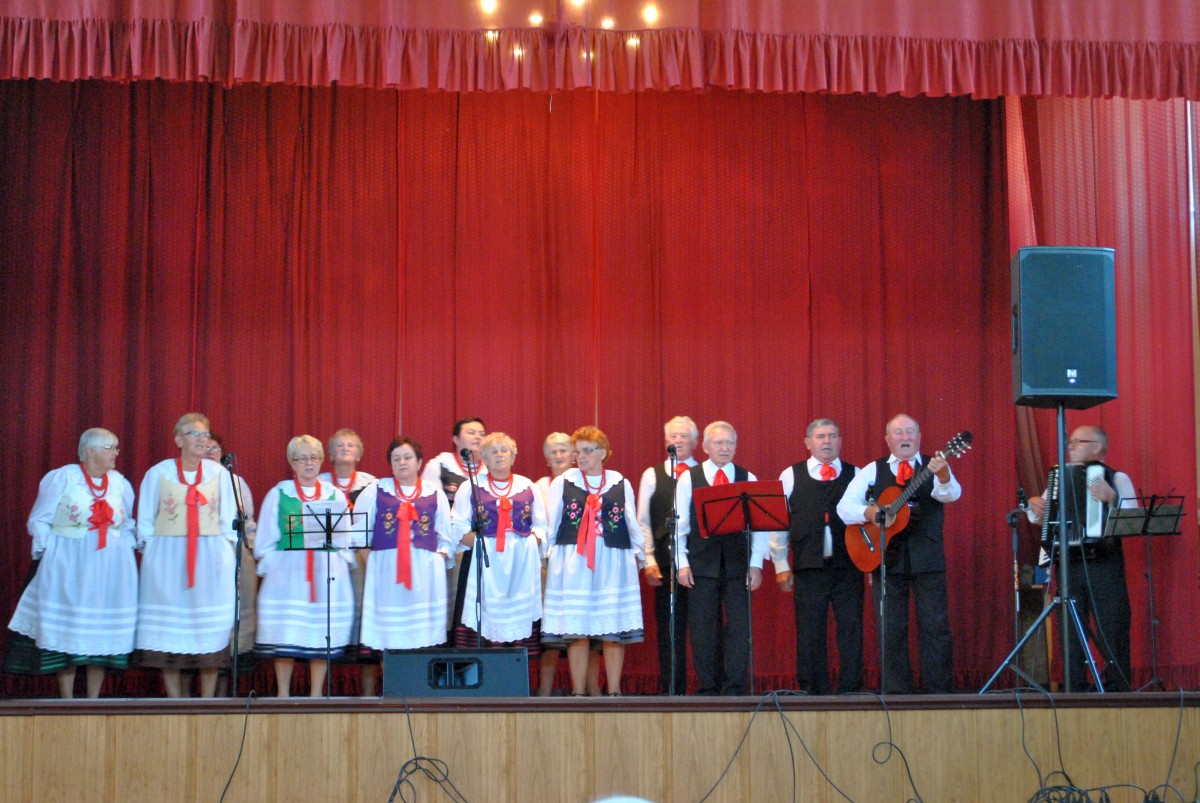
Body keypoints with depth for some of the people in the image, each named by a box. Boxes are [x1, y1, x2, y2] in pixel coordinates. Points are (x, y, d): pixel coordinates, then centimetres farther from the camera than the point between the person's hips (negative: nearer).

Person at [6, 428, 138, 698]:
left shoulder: (121, 483, 11)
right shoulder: (62, 478, -1)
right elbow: (39, 522, 0)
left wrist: (126, 548, 4)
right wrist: (51, 552, -9)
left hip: (111, 569, 4)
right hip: (66, 566, -4)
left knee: (103, 634, 2)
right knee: (66, 634, -3)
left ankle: (93, 702, 8)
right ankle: (67, 702, 4)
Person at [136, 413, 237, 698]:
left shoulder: (219, 473, 5)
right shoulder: (158, 473, 2)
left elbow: (228, 522, 9)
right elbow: (145, 522, 7)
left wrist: (227, 552, 1)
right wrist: (150, 552, -1)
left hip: (211, 558, 1)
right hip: (166, 560, -1)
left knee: (211, 632, -1)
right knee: (170, 633, -1)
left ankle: (207, 703, 4)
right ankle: (174, 702, 3)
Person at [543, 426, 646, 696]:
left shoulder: (621, 484, 10)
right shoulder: (562, 483, 8)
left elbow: (632, 524, 15)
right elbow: (550, 525, 11)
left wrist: (638, 553, 12)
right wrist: (547, 554, 8)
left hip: (613, 563, 1)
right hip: (573, 562, -1)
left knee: (614, 630, 0)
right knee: (576, 630, -1)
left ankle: (614, 692, 6)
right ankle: (578, 692, 5)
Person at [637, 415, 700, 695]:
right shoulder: (652, 475, 11)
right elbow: (643, 522, 8)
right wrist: (649, 561, -1)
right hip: (667, 561, 1)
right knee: (669, 627, 3)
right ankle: (671, 689, 9)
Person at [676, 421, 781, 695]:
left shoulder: (748, 479, 9)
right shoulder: (688, 478, 6)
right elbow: (680, 524, 4)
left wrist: (756, 564, -3)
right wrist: (682, 563, -4)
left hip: (738, 565, 1)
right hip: (702, 565, 0)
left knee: (739, 627, -3)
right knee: (703, 630, 1)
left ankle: (735, 688, 0)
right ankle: (709, 688, 9)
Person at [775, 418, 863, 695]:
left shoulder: (857, 475, 10)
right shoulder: (791, 476, 8)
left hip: (848, 566, 0)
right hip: (808, 568, 0)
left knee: (851, 629, 0)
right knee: (810, 632, 2)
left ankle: (850, 689, 6)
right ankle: (812, 690, 9)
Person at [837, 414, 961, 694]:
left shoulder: (934, 467, 6)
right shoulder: (872, 471, 9)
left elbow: (951, 494, -15)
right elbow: (844, 506, 2)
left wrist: (943, 476, -37)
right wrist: (869, 512, -18)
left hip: (928, 559, -1)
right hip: (887, 559, 1)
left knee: (935, 626, -3)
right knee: (891, 629, 3)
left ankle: (939, 691, 4)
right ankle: (896, 691, 10)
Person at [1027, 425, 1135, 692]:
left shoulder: (1117, 478, 4)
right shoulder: (1061, 479, 18)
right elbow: (1038, 516, 26)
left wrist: (1111, 498, -25)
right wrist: (1035, 506, 5)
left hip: (1104, 564, -5)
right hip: (1068, 565, 5)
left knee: (1111, 633, -8)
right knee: (1070, 634, 4)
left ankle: (1118, 689, -5)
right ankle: (1074, 692, 8)